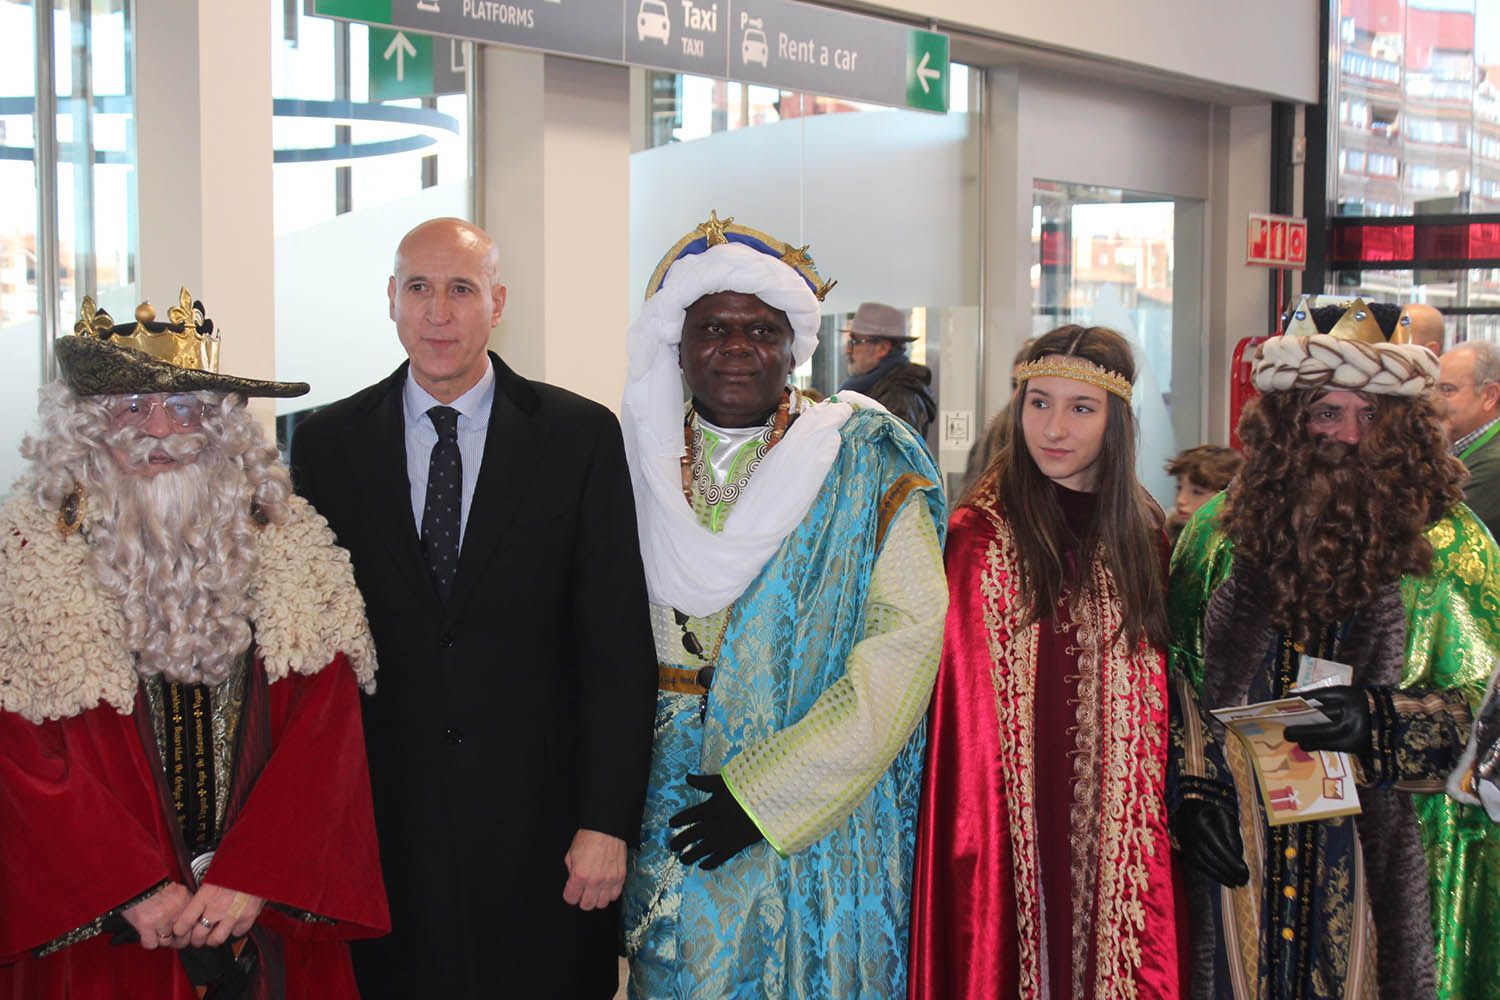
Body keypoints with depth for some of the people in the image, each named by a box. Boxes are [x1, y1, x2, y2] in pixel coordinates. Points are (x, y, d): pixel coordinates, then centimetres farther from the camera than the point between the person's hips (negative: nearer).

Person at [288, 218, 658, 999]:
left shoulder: (581, 437, -2)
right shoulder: (326, 444, 3)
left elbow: (617, 643, -4)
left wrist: (608, 821, -8)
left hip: (537, 832, -1)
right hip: (382, 832, 1)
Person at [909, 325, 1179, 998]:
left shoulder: (1142, 531, 6)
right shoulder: (978, 535, -8)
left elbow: (1154, 690, 12)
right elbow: (966, 710, -7)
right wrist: (973, 837, -11)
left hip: (1118, 833, 4)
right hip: (1018, 832, -4)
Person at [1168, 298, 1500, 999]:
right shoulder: (1222, 531, 5)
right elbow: (1179, 679, 9)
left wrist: (1378, 725, -18)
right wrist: (1191, 793, -2)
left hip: (1381, 863, -1)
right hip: (1236, 846, 2)